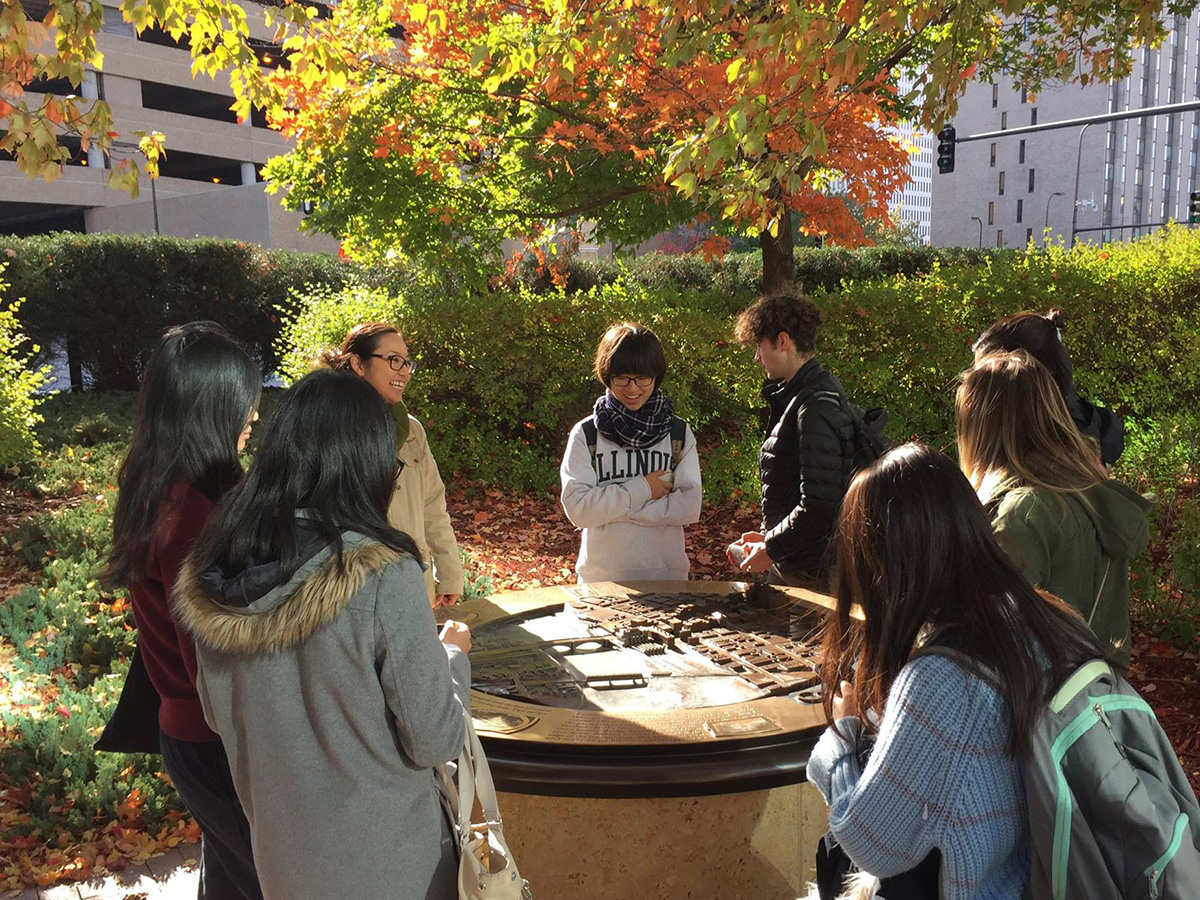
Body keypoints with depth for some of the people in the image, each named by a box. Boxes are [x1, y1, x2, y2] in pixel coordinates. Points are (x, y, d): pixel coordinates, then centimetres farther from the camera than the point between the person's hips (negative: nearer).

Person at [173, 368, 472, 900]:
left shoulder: (210, 575, -10)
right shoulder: (384, 578, -27)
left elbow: (218, 715, 5)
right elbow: (434, 742, -19)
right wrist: (453, 655, -1)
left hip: (279, 851, 5)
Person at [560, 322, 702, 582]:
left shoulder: (679, 433, 0)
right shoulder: (585, 434, -3)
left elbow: (690, 507, -9)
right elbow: (576, 507, -12)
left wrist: (617, 508, -13)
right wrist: (641, 489, -14)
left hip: (666, 573, 1)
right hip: (601, 576, -1)